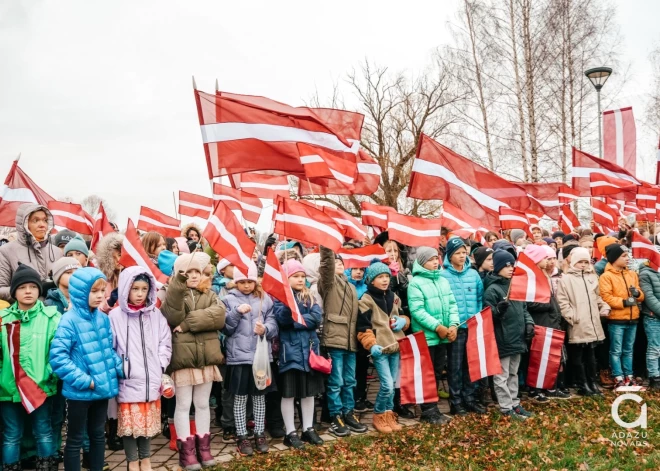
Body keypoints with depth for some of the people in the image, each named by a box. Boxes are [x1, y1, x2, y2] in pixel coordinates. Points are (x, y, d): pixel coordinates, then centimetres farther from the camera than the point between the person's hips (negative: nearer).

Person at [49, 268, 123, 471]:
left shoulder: (103, 318, 3)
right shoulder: (70, 320, -16)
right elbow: (57, 356, -21)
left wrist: (121, 370, -1)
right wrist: (83, 380, -21)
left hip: (102, 388, 6)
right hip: (79, 392, -6)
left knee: (98, 435, 19)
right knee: (75, 439, 10)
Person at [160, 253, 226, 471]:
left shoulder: (210, 296, 11)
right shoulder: (174, 295, 1)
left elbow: (218, 316, -10)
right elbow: (173, 316, -21)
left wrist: (188, 323, -17)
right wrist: (178, 286, -32)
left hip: (206, 358, 3)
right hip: (183, 358, -3)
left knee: (203, 404, 12)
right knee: (183, 405, 3)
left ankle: (203, 447, 21)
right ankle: (186, 450, 11)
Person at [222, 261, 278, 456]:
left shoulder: (265, 299, 5)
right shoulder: (229, 299, 1)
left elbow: (273, 324, 3)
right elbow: (225, 328, -4)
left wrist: (266, 329, -18)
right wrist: (237, 312, -18)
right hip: (239, 356, -2)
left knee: (260, 395, 12)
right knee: (240, 397, 6)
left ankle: (260, 434, 24)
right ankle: (241, 437, 18)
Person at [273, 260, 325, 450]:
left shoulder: (309, 297, 9)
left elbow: (316, 318, -6)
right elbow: (282, 320, -20)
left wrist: (295, 321, -15)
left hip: (309, 349, 5)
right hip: (290, 350, -4)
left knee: (309, 391, 11)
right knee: (289, 392, 2)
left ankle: (308, 429, 23)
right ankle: (290, 433, 12)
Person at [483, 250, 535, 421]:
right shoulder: (492, 289, -13)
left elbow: (523, 308, 20)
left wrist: (529, 323, 6)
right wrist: (499, 310, -35)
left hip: (517, 337, 8)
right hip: (502, 339, -8)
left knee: (513, 373, 19)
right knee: (502, 376, 1)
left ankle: (514, 403, 30)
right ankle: (506, 408, 9)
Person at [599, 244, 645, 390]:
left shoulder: (632, 274, 12)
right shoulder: (606, 276, -8)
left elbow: (641, 296, 15)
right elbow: (606, 297, -16)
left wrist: (637, 293, -8)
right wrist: (624, 302, -23)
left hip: (632, 318, 6)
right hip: (616, 319, -6)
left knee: (628, 350, 14)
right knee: (616, 351, 1)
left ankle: (629, 377, 22)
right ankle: (619, 379, 6)